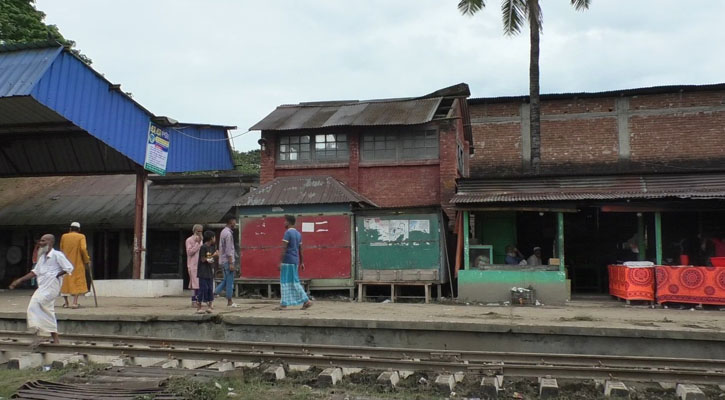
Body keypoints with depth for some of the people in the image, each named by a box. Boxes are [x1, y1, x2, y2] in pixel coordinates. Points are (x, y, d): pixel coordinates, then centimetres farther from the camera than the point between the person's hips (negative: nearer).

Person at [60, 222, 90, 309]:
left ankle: (66, 303, 17)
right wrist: (87, 260, -7)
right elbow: (83, 249, -15)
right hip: (77, 263, -3)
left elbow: (61, 249, 8)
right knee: (77, 282, 3)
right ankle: (75, 302, -7)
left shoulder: (64, 236, 4)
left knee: (65, 282, 13)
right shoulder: (81, 237, -4)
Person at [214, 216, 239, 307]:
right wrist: (231, 263, -19)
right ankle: (229, 302, 4)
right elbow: (228, 250, -20)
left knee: (226, 280, 16)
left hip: (223, 261, 9)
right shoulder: (228, 233, -16)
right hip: (227, 260, -9)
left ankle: (214, 293, 9)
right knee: (230, 281, -2)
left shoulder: (223, 231, 14)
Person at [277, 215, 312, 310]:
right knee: (294, 282, 11)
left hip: (287, 261, -8)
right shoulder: (298, 233, 14)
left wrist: (280, 262, -16)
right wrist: (301, 262, 19)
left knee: (285, 282, -2)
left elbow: (284, 248, -16)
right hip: (295, 261, 8)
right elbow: (300, 249, 16)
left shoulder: (288, 233, -11)